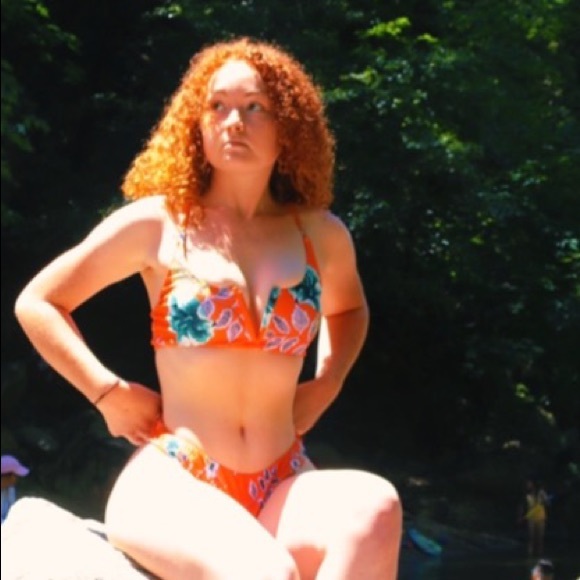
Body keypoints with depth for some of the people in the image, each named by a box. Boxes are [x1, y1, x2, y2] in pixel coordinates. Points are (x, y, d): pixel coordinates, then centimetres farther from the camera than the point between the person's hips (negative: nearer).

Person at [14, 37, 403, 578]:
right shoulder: (159, 224, 3)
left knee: (375, 507, -35)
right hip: (172, 483, -3)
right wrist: (110, 393, 1)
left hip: (282, 488, 3)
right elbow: (37, 303, 12)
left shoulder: (321, 235, 12)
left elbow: (349, 308, 36)